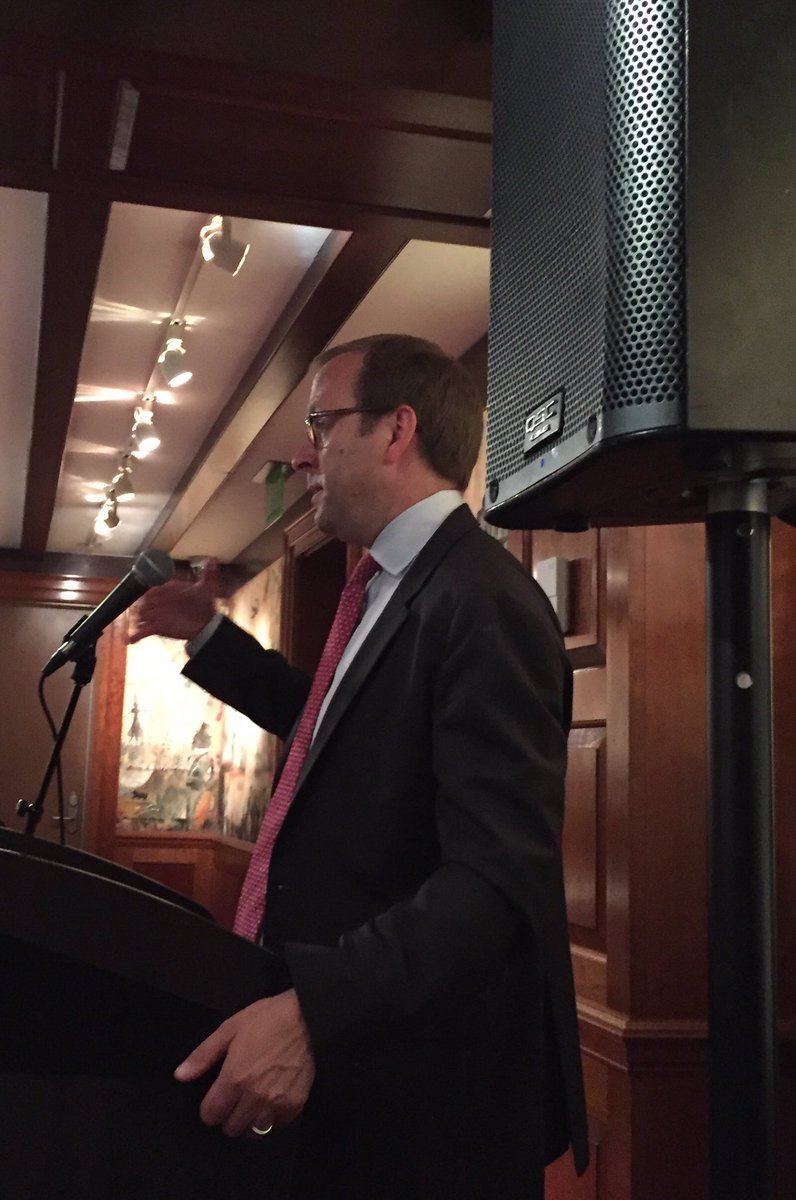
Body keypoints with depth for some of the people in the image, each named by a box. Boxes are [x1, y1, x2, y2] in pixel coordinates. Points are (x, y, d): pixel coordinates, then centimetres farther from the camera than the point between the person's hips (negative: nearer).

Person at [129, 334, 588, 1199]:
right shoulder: (407, 586, 10)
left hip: (427, 1092, -9)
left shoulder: (483, 604, -22)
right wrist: (208, 636, 22)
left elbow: (498, 877, -29)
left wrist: (313, 1009, -36)